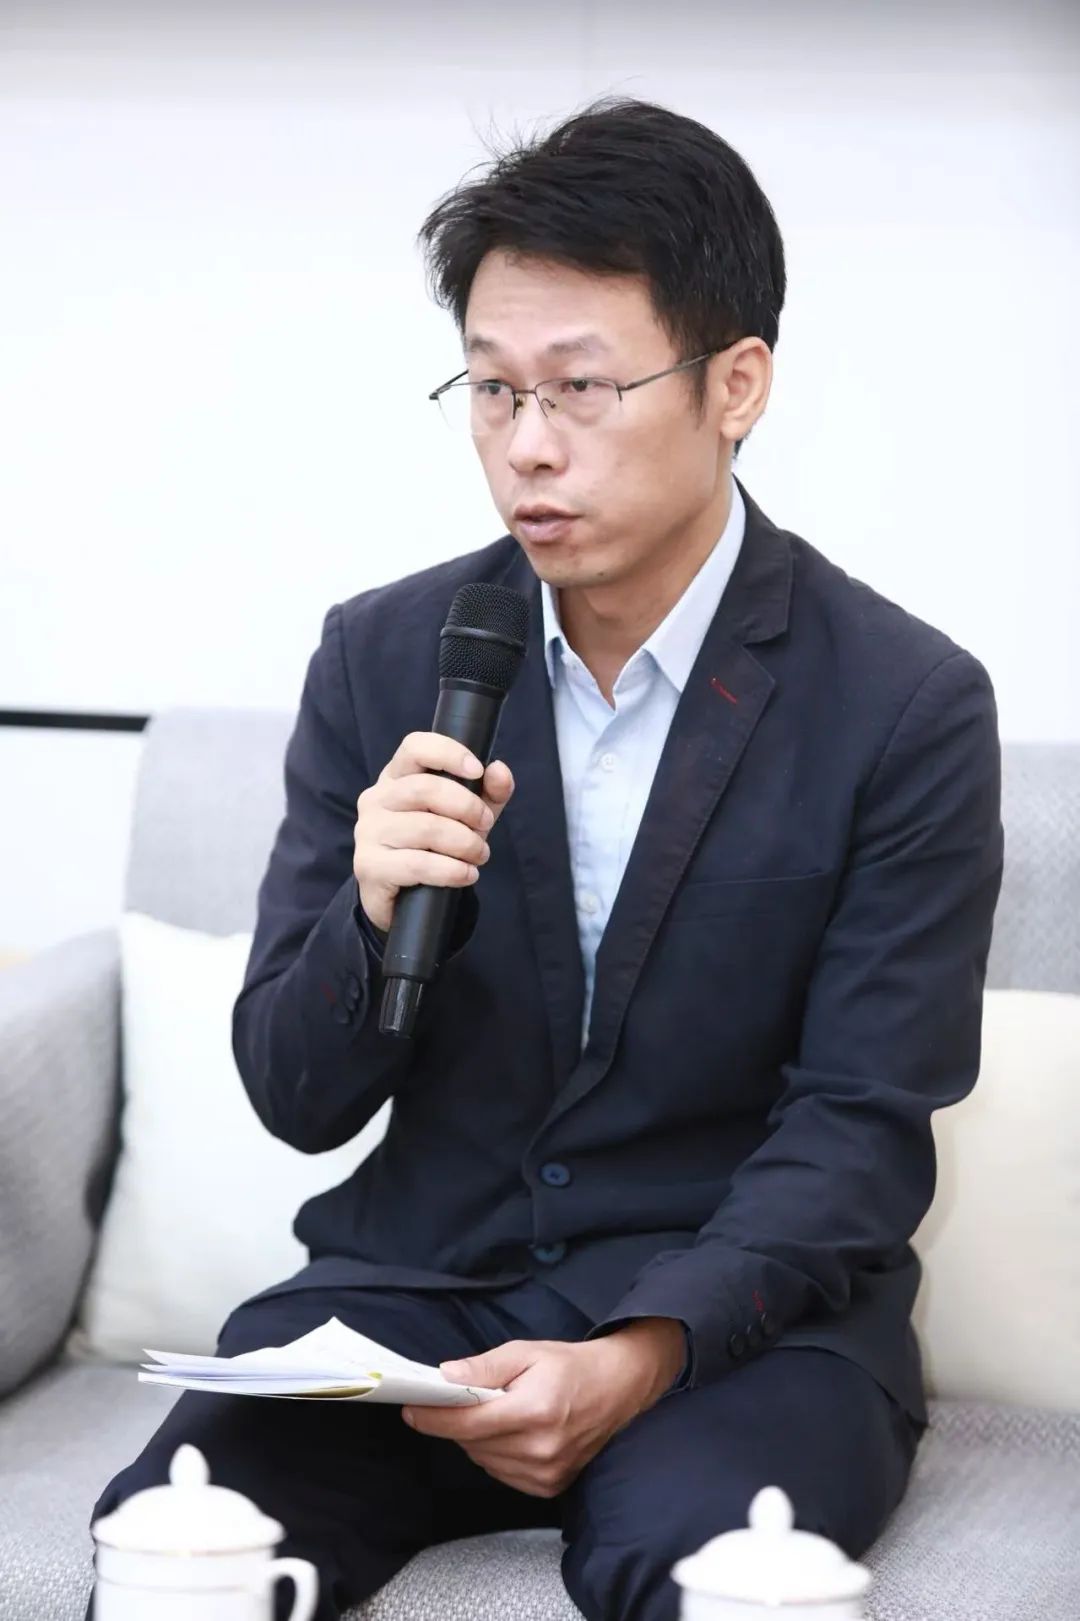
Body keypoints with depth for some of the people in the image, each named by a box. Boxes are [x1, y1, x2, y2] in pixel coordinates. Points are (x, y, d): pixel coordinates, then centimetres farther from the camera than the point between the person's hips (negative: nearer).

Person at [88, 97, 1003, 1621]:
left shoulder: (911, 708, -7)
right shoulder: (381, 657, 3)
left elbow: (861, 1136, -7)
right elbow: (297, 1100, 5)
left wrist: (640, 1359, -23)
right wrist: (372, 914, -18)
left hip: (745, 1303, -2)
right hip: (421, 1276, 2)